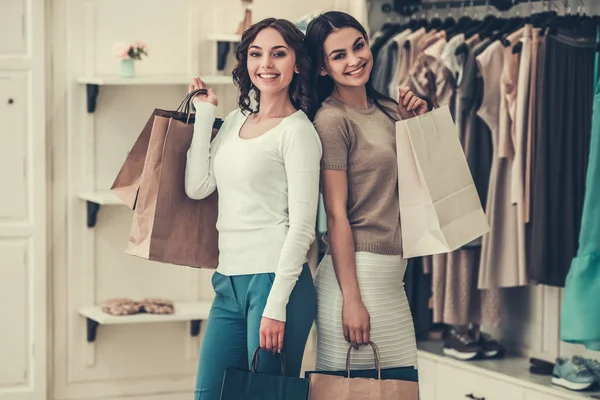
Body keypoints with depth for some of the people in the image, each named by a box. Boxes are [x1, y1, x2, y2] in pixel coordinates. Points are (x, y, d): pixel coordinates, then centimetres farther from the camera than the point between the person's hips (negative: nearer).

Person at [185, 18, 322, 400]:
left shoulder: (297, 131, -8)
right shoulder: (235, 121, 14)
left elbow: (302, 225, -12)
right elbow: (198, 186, 6)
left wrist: (276, 306, -16)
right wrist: (204, 113, 8)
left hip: (274, 279, -7)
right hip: (229, 282, 7)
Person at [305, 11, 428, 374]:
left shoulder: (388, 111, 12)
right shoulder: (332, 119, -11)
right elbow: (336, 213, -15)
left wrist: (417, 124, 9)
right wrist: (351, 299, -18)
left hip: (394, 276, 8)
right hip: (357, 272, -8)